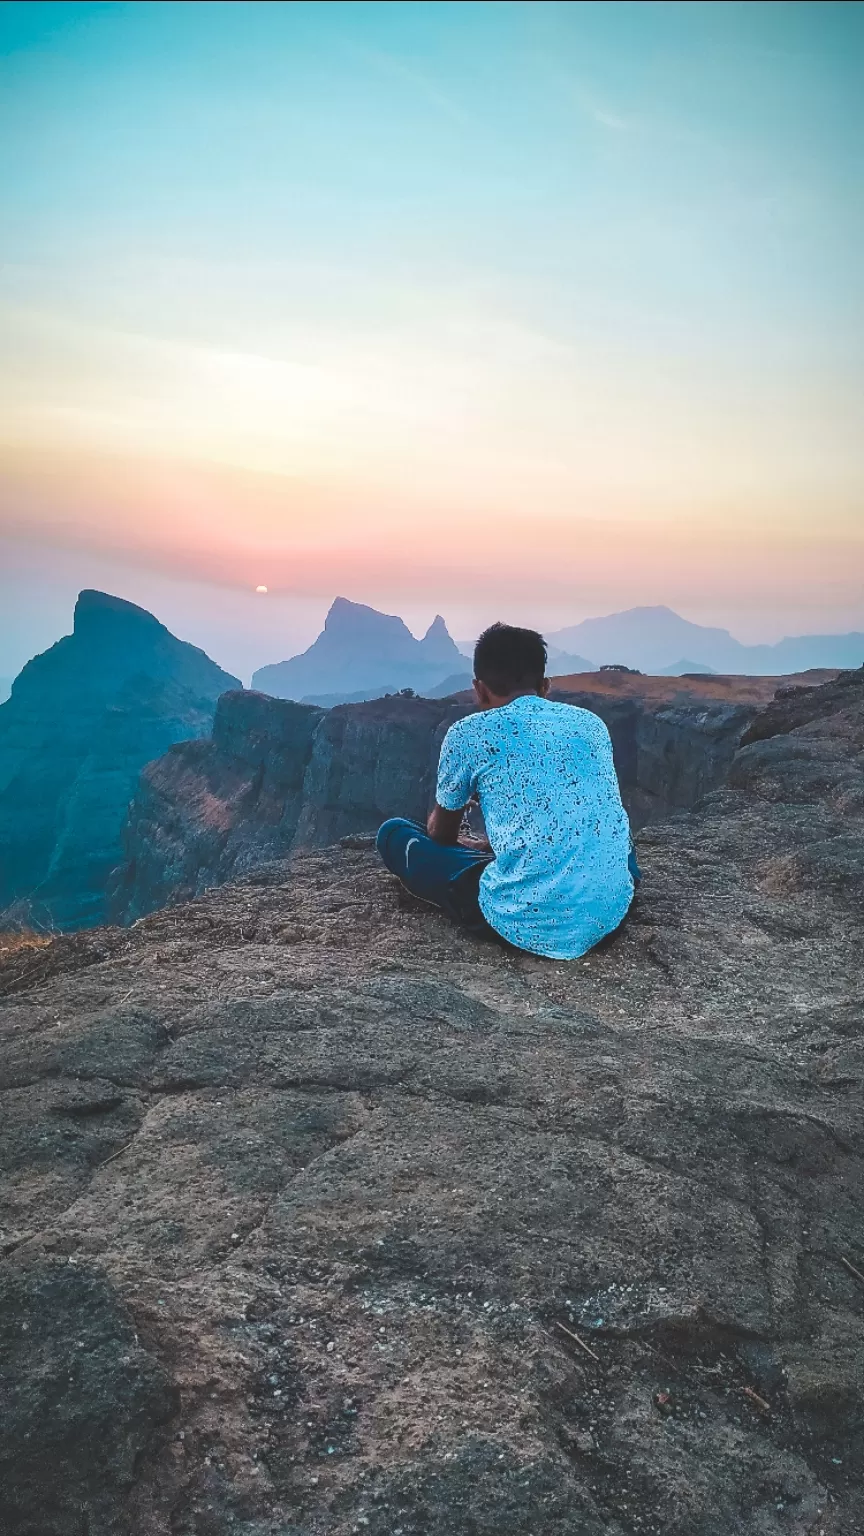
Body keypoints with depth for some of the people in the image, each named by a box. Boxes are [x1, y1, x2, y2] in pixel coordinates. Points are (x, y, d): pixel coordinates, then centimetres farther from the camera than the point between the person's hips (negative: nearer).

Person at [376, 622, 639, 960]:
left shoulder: (469, 733, -1)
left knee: (394, 833, 13)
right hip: (612, 911, 6)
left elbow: (441, 833, 16)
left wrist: (475, 845, 43)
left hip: (527, 923, -6)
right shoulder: (591, 723, 12)